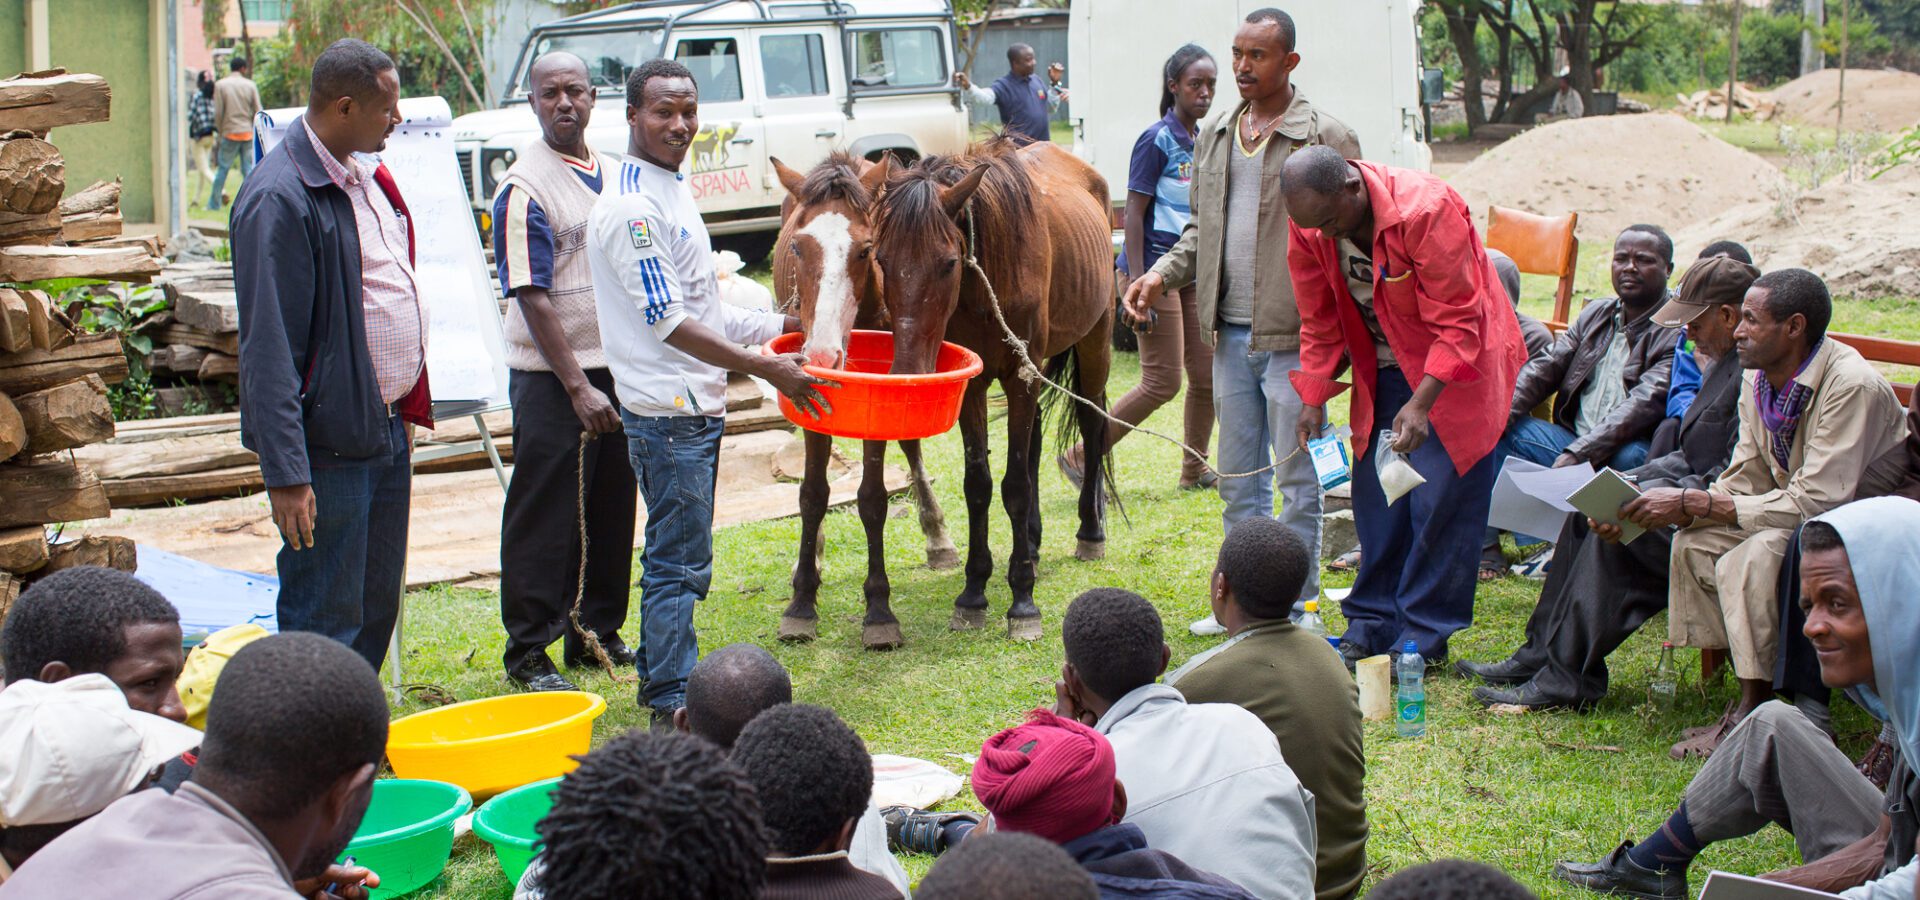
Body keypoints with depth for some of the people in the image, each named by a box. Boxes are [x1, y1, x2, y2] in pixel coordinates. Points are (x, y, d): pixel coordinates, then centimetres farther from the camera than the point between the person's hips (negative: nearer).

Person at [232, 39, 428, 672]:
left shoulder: (369, 177, 11)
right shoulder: (279, 199, -18)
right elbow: (268, 350, -21)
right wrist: (286, 473, -23)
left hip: (386, 429, 9)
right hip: (330, 446, -9)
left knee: (376, 610, 16)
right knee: (325, 624, -2)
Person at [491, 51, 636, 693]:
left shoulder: (612, 175, 11)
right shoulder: (524, 188, -12)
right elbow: (532, 298, -16)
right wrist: (577, 387, -19)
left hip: (616, 370, 7)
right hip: (552, 377, -7)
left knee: (612, 509, 13)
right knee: (544, 517, -1)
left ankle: (596, 633, 26)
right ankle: (528, 652, 7)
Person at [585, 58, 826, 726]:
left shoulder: (673, 192, 14)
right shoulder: (629, 206, -17)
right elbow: (666, 321, -22)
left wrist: (786, 325, 17)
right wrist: (768, 369, -23)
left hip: (695, 407, 10)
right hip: (668, 412, -10)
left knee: (676, 557, 17)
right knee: (679, 563, -5)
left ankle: (661, 679, 27)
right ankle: (672, 705, 1)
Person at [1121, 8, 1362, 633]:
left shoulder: (1326, 139, -7)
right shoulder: (1214, 136, 12)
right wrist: (1161, 275, 4)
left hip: (1292, 334, -6)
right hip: (1230, 332, 6)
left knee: (1297, 476, 2)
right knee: (1237, 477, 14)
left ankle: (1295, 607, 13)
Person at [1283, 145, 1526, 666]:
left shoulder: (1426, 211, -30)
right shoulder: (1308, 227, -11)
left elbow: (1457, 324, -26)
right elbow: (1320, 324, 3)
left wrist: (1420, 404, -33)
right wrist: (1314, 399, -3)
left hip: (1456, 366, -6)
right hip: (1382, 369, 6)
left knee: (1441, 500, -8)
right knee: (1375, 497, 6)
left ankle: (1424, 637, -1)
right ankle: (1372, 627, 15)